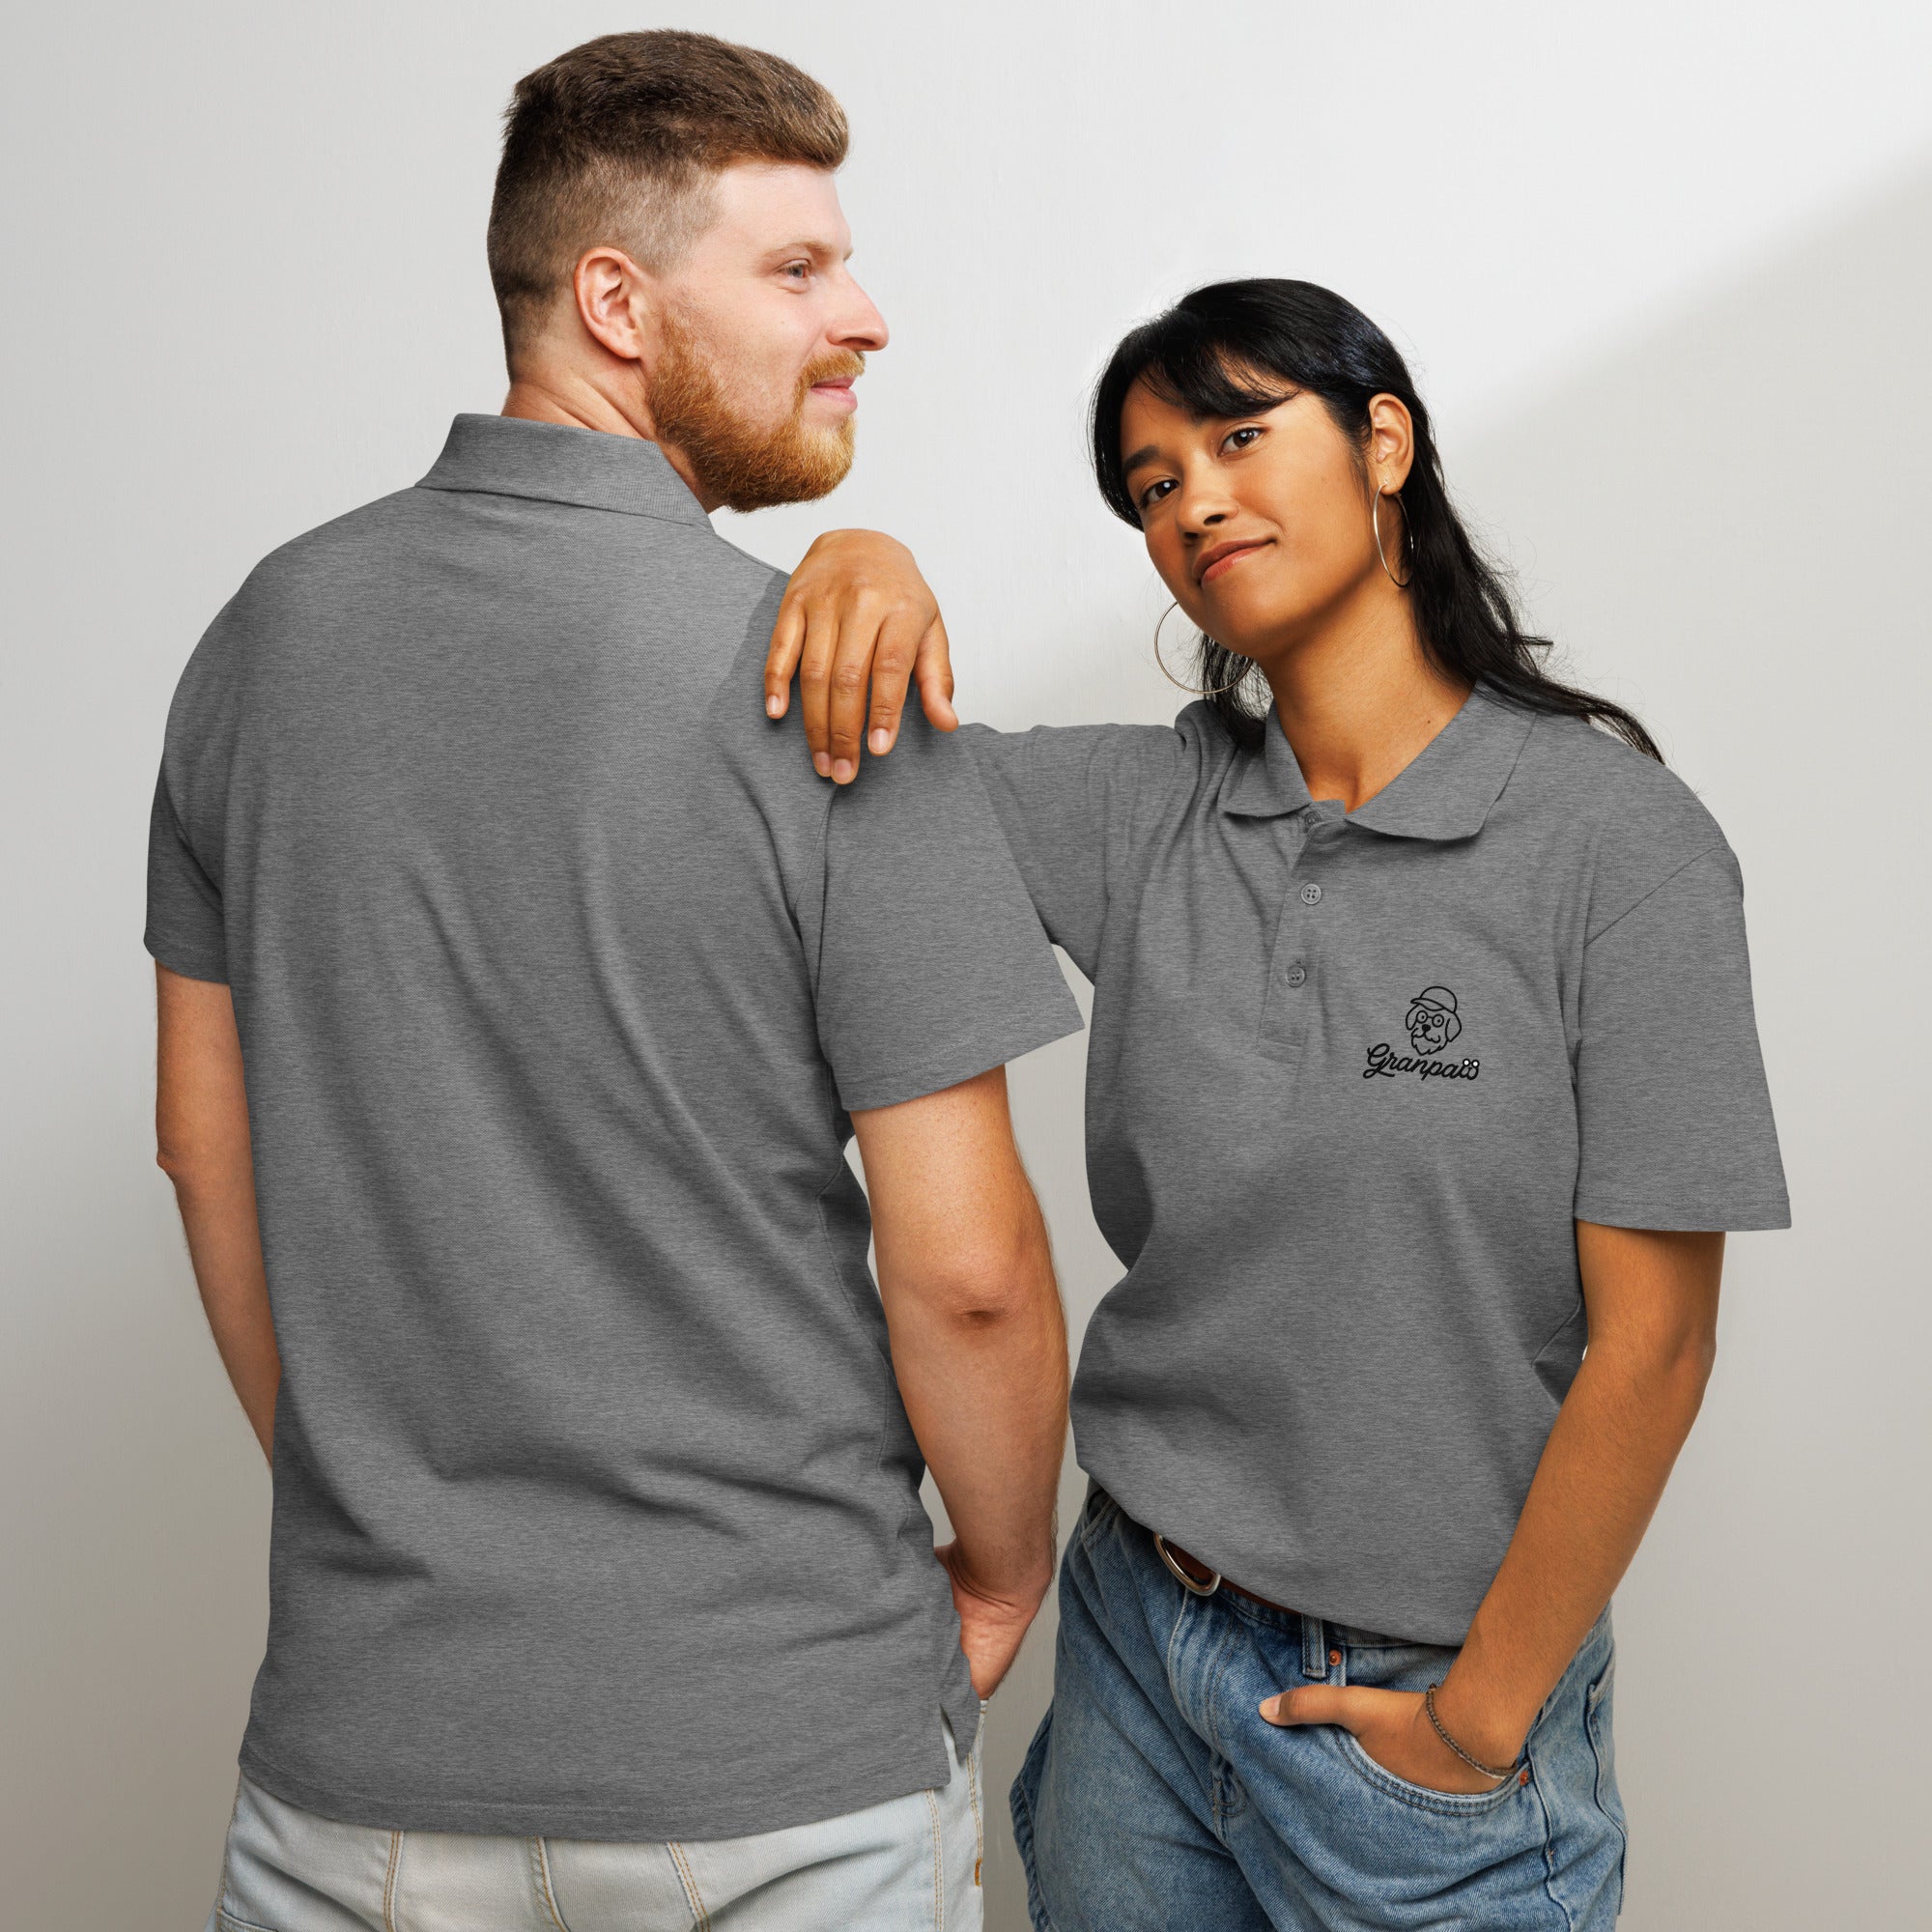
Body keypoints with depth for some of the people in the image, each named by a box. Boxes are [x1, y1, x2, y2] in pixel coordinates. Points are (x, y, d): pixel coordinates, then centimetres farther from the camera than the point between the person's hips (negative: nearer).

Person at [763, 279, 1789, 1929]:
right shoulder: (1146, 804, -1)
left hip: (1422, 1692, -4)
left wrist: (1482, 1721, -10)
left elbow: (1650, 1344, -14)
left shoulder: (1618, 844, -14)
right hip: (1135, 1636, 4)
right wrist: (859, 567, -19)